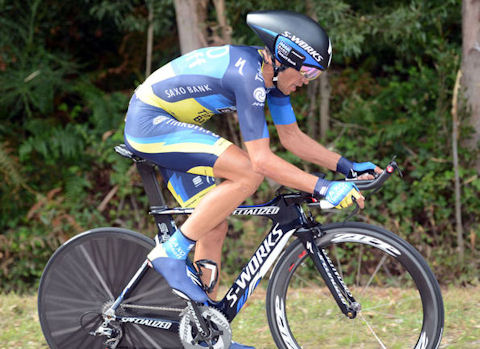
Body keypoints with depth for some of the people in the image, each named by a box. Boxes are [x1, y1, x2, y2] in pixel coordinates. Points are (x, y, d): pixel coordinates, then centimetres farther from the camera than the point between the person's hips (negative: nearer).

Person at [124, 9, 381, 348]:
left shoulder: (272, 74, 3)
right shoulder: (248, 75, -26)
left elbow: (293, 137, 12)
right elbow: (261, 159, -29)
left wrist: (348, 166, 3)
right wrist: (323, 188, -31)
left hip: (166, 126, 10)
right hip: (149, 122, -10)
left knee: (215, 226, 7)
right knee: (248, 173, -24)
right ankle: (170, 254, -16)